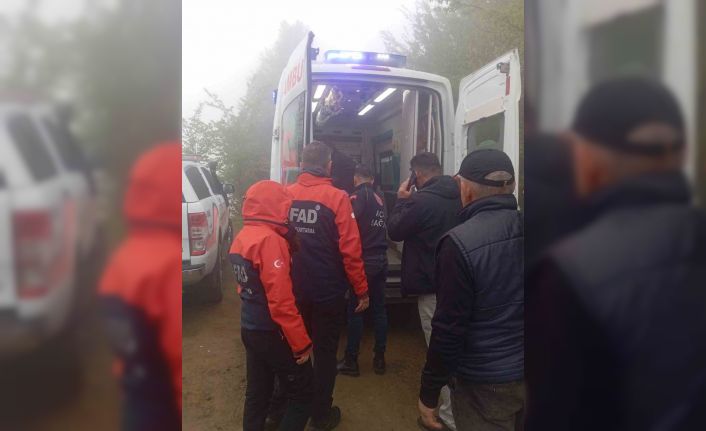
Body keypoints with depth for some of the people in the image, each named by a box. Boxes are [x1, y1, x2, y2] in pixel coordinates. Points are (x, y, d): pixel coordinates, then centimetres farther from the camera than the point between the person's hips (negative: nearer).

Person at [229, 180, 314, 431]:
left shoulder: (241, 238, 5)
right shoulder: (270, 240, -23)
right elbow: (281, 300, -25)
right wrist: (301, 343, -18)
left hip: (250, 329, 9)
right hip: (273, 333, -9)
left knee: (257, 392, 19)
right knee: (302, 394, 7)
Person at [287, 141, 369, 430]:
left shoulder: (286, 195, -2)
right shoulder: (337, 197, -14)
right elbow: (350, 249, -17)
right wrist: (361, 290, -6)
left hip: (293, 289, 4)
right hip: (327, 291, -4)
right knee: (325, 352, 12)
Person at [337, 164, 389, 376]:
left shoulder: (358, 197, -9)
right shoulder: (379, 199, 12)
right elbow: (383, 229, 14)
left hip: (364, 260, -7)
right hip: (381, 259, 7)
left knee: (355, 310, 1)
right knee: (379, 309, 12)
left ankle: (351, 361, 9)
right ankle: (379, 359, 20)